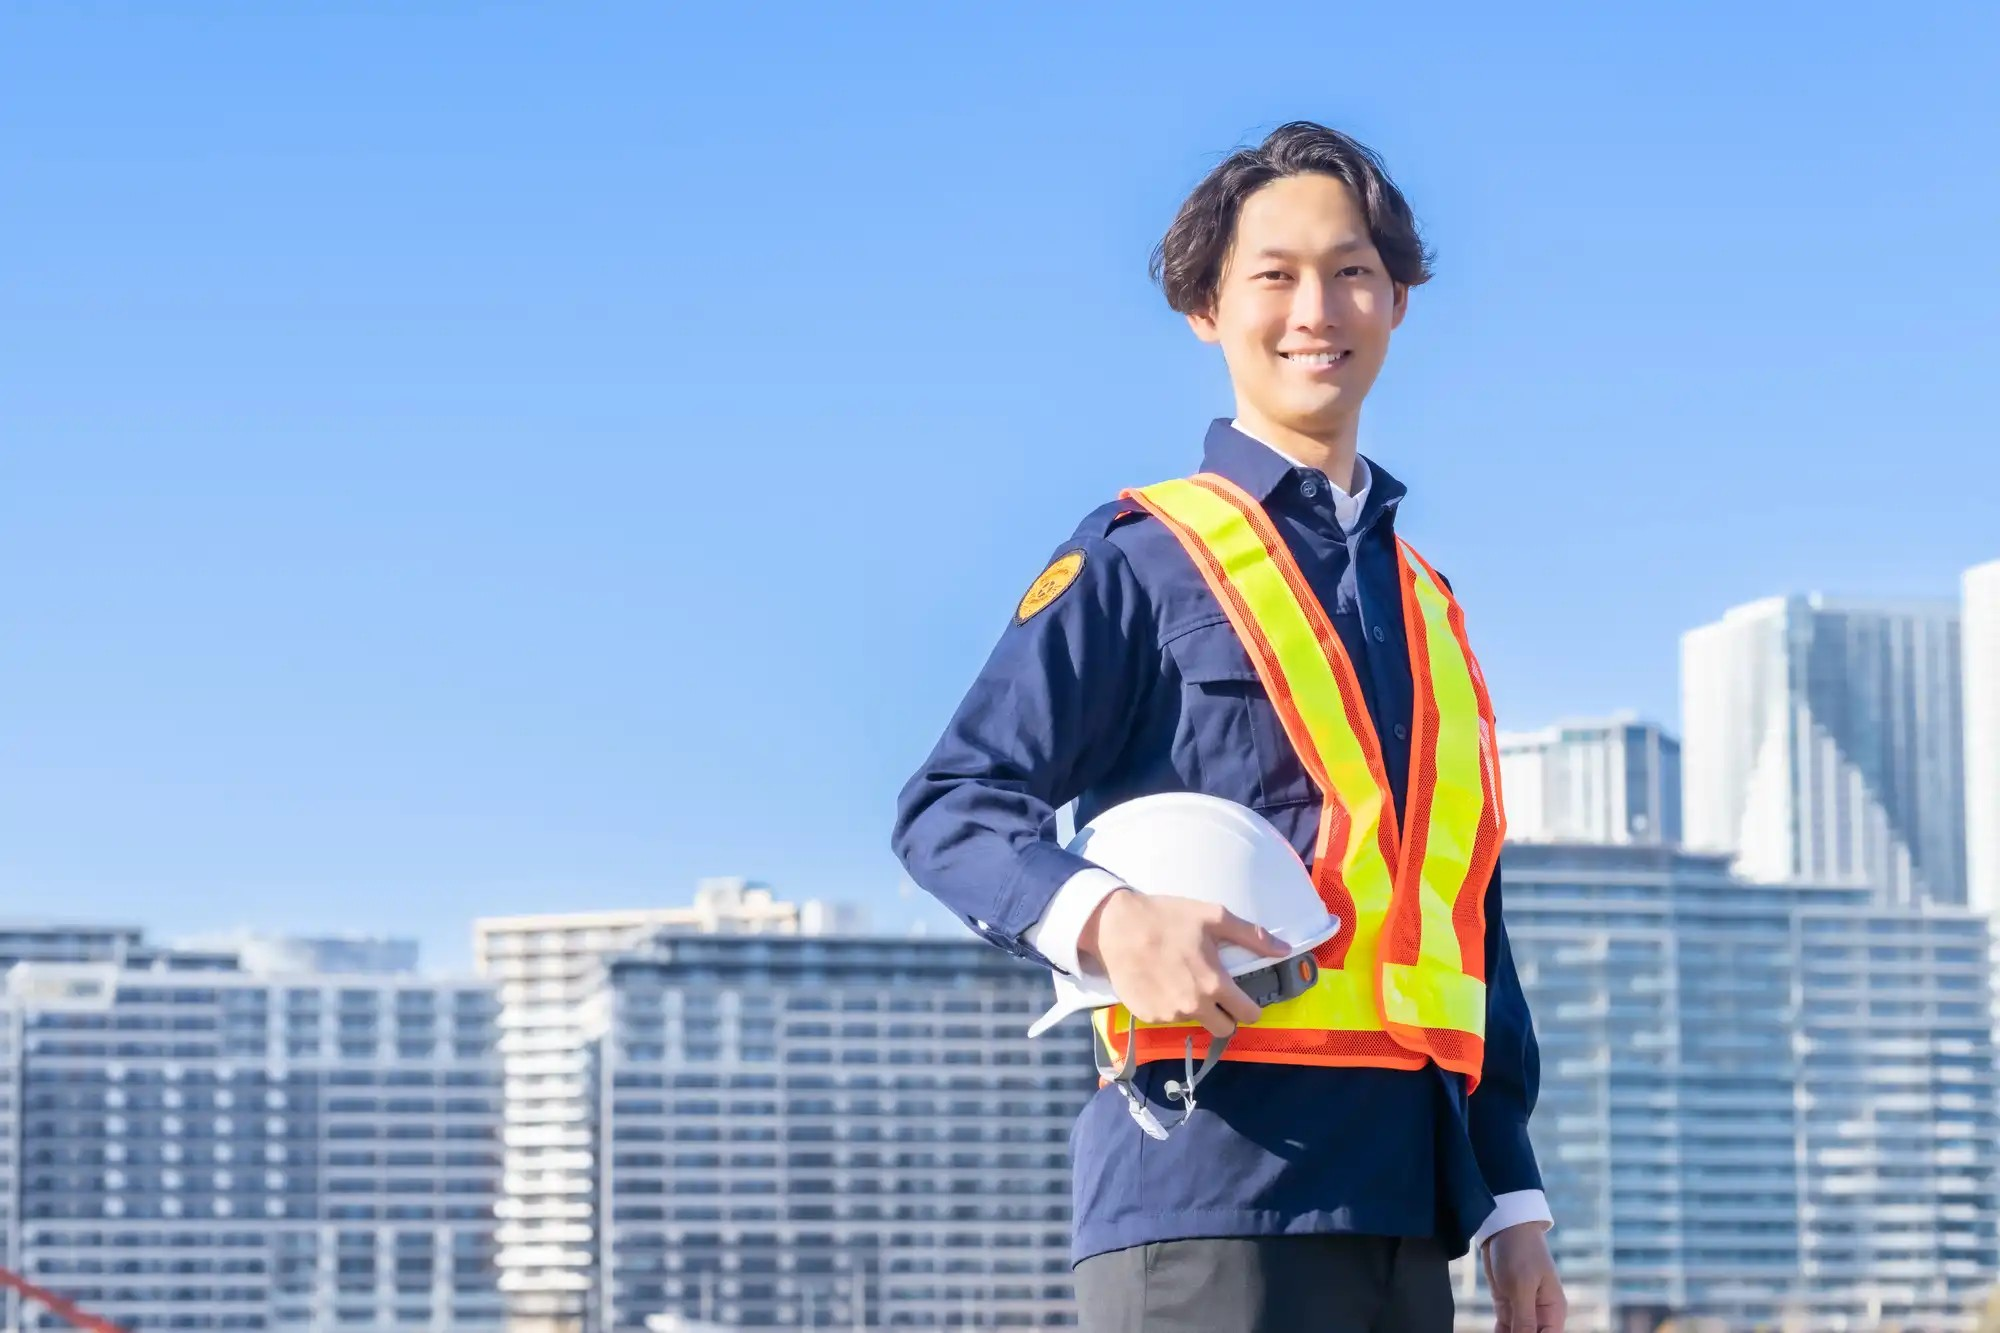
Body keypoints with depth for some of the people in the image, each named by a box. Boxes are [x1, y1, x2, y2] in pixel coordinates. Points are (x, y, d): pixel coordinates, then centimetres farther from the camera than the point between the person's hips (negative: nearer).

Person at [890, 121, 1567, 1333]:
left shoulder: (1428, 606, 21)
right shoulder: (1143, 559, 1)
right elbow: (950, 808, -5)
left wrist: (1510, 1201, 19)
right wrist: (1105, 918, -26)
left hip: (1405, 1199, 7)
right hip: (1211, 1187, -7)